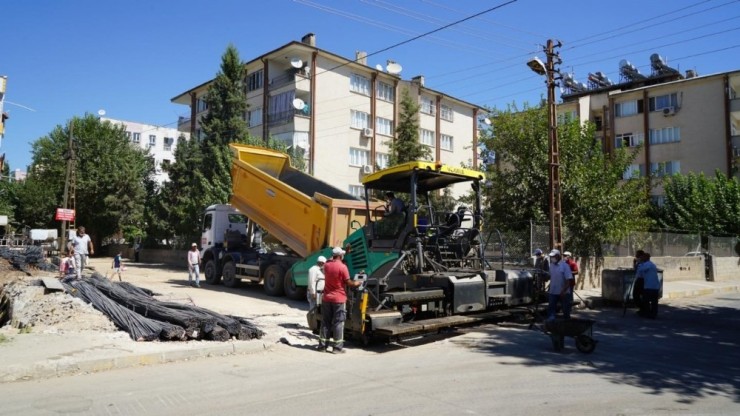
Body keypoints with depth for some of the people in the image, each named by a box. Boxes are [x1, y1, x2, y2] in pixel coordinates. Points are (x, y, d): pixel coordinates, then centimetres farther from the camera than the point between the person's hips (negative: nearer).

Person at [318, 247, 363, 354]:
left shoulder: (326, 265, 3)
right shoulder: (342, 267, -14)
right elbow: (348, 283, -10)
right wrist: (357, 283, 8)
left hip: (326, 298, 5)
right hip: (339, 299, -5)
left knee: (325, 322, 11)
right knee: (338, 323, 0)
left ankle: (323, 345, 14)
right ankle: (337, 347, 1)